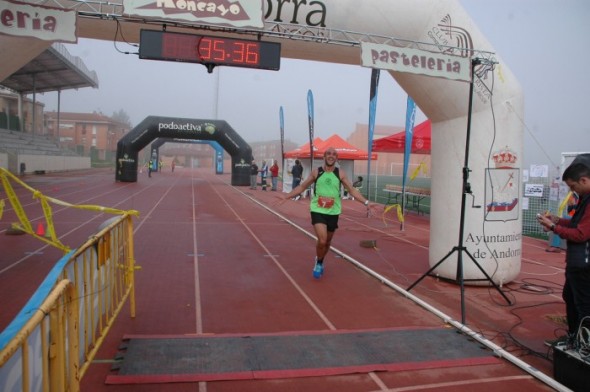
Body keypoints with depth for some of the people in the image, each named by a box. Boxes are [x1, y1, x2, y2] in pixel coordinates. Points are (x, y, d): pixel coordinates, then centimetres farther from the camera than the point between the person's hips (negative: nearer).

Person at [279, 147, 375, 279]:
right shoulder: (316, 172, -3)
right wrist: (287, 196, -2)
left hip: (333, 212, 2)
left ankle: (320, 262, 43)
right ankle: (318, 262, 12)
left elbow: (352, 190, 3)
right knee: (322, 240, -17)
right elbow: (302, 187, 5)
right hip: (318, 210, -2)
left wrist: (366, 202, -7)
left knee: (327, 241, 16)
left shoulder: (340, 174, -1)